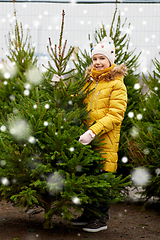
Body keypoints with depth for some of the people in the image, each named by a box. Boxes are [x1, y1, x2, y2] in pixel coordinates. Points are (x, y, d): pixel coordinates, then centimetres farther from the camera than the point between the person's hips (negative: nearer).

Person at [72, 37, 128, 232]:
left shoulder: (117, 84, -6)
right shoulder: (89, 81, 14)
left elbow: (115, 115, -14)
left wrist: (93, 132, -23)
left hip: (105, 140, -6)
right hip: (87, 137, 6)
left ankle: (102, 218, 10)